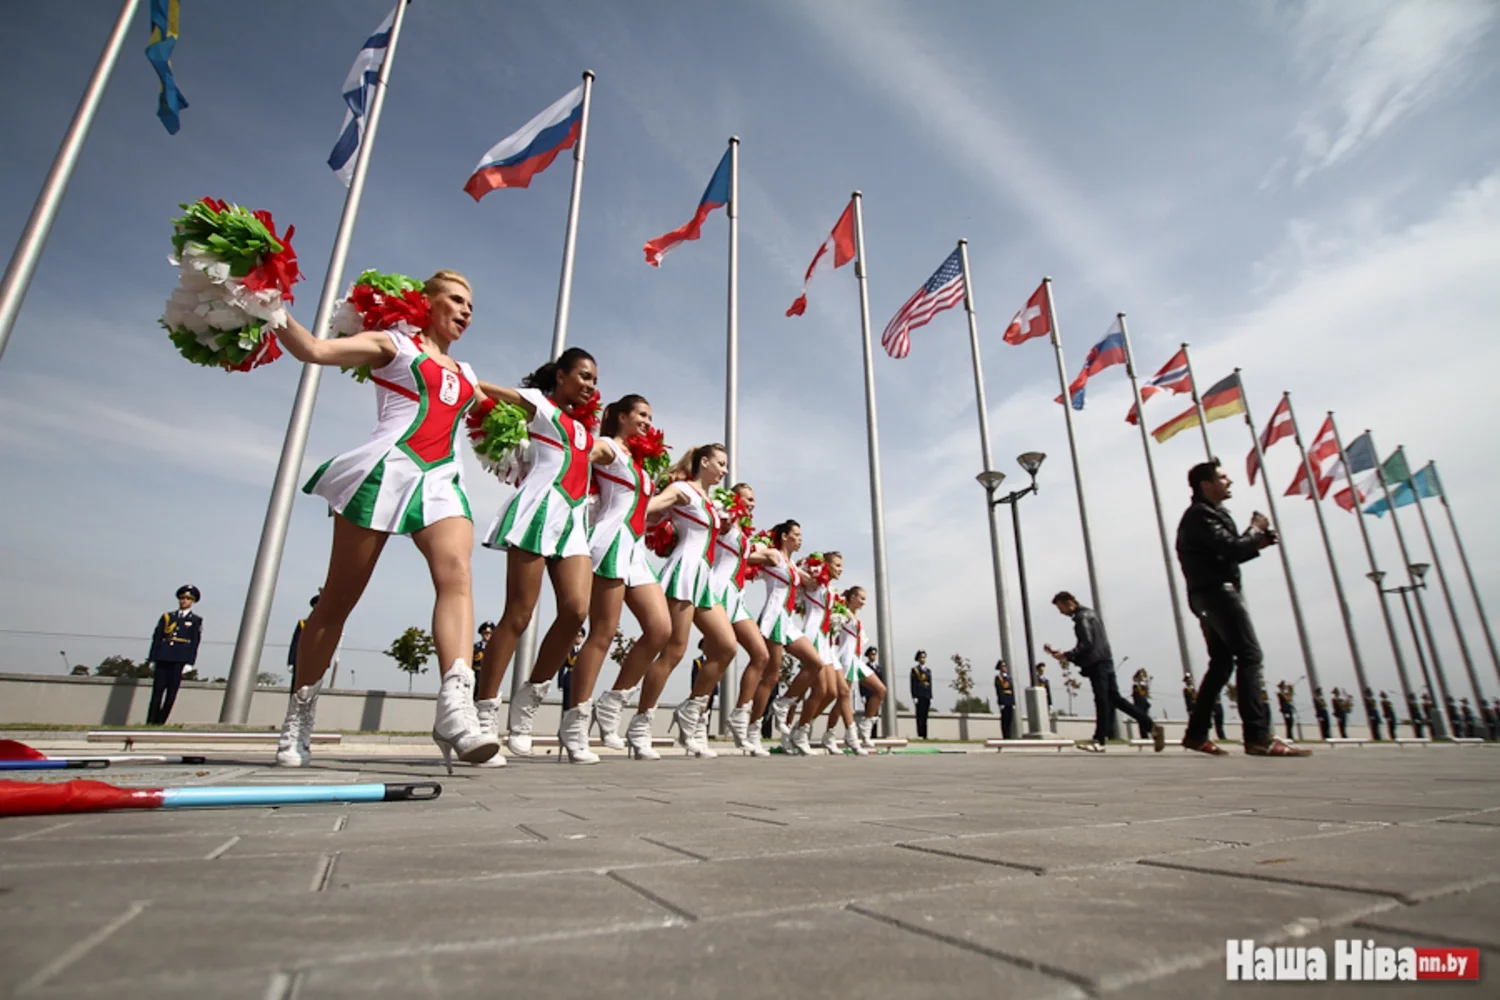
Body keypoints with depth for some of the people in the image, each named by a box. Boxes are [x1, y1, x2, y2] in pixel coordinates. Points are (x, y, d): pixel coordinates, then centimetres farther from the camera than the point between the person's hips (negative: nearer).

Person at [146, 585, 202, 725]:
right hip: (163, 658, 2)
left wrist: (189, 663, -6)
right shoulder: (167, 617, 15)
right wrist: (152, 659, 4)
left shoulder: (196, 620, 9)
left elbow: (194, 643, 3)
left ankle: (159, 723, 3)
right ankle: (150, 722, 5)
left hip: (180, 660, -2)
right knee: (157, 692, 0)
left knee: (171, 694, -3)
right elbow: (156, 638, 12)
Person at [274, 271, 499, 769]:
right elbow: (314, 349, -2)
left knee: (456, 573, -25)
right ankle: (298, 720, 18)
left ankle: (456, 708, -39)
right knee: (338, 598, 2)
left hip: (441, 482, 4)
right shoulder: (392, 344, 11)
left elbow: (486, 401, 43)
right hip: (385, 471, -4)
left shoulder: (465, 373, 26)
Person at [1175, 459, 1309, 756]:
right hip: (1217, 592, -11)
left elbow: (1226, 553, 23)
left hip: (1209, 596, 11)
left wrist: (1256, 541, 8)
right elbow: (1232, 548, -20)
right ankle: (1258, 737, -19)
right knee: (1249, 656, -15)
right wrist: (1256, 531, -2)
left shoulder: (1206, 514, 22)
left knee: (1221, 663, 11)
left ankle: (1196, 734, 13)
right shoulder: (1201, 514, -10)